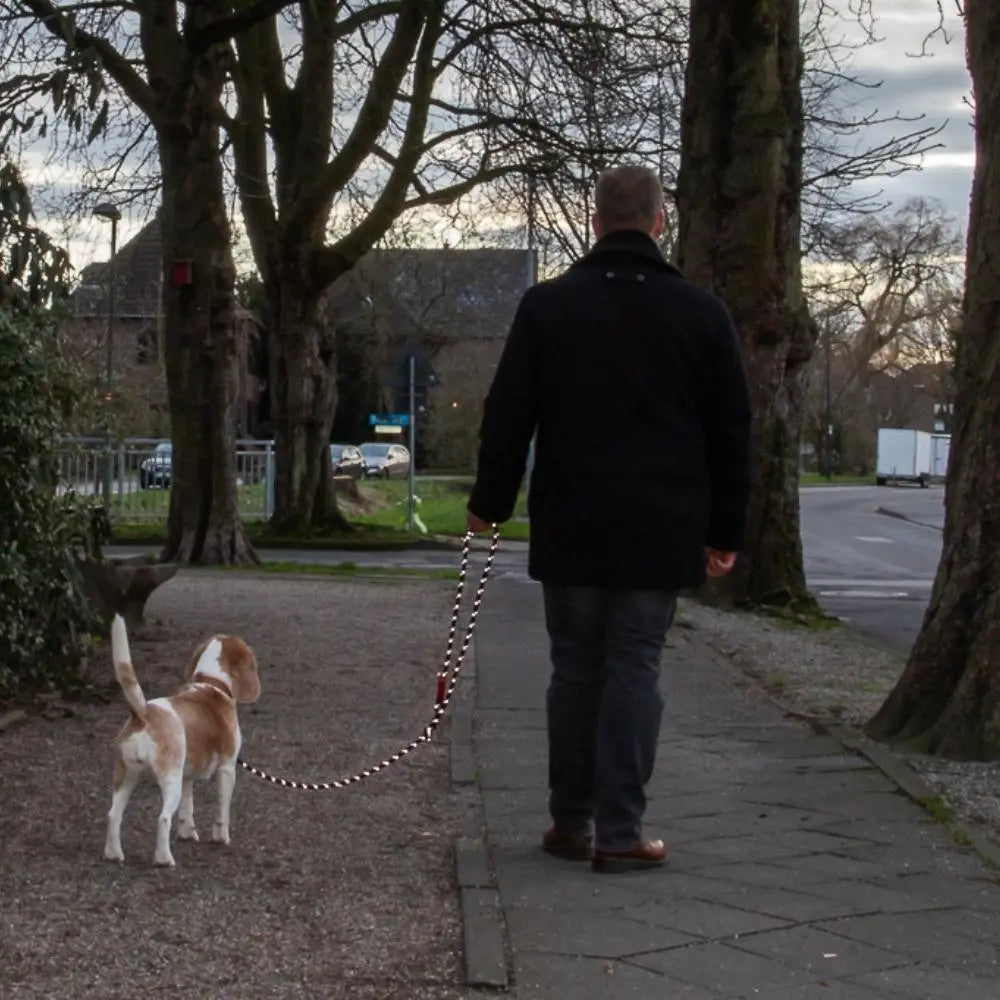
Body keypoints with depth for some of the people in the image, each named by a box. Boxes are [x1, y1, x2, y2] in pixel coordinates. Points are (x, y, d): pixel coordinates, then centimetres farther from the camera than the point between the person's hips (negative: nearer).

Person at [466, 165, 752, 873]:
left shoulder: (547, 305, 0)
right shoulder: (700, 312, 1)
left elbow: (508, 415, 0)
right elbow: (731, 433, 4)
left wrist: (490, 504, 11)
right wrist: (725, 532, 10)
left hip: (570, 527, 1)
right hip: (660, 533, -1)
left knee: (575, 669, 10)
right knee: (635, 670, 2)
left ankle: (571, 822, 14)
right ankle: (619, 833, 1)